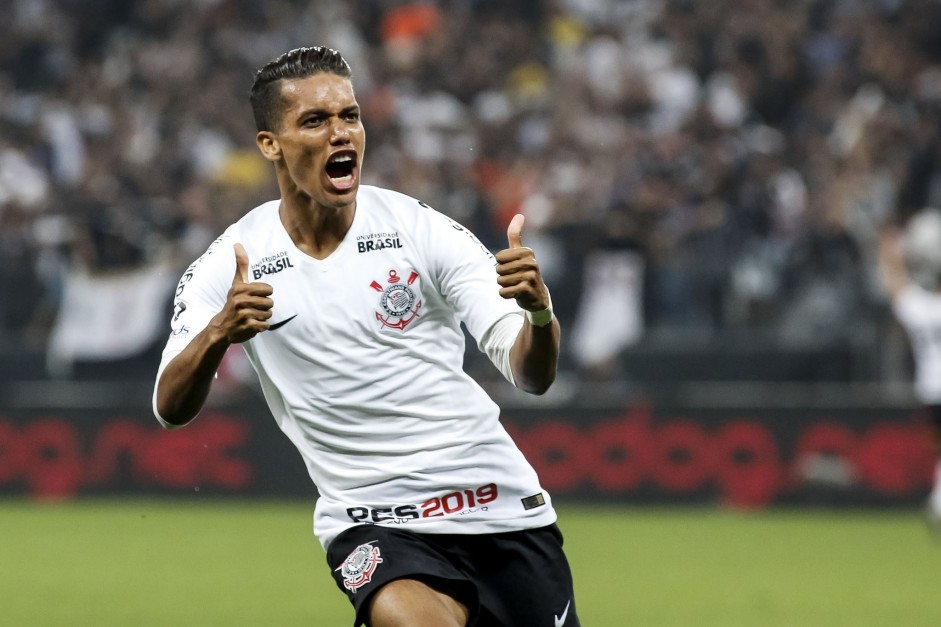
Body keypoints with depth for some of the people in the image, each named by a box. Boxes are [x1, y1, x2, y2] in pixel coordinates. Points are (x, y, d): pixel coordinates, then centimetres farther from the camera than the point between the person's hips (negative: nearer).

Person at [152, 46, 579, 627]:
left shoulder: (423, 229, -5)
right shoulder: (230, 267, -3)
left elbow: (532, 376, -8)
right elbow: (171, 409, -12)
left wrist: (539, 311, -31)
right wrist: (219, 334, -32)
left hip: (502, 507, 2)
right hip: (375, 529, -2)